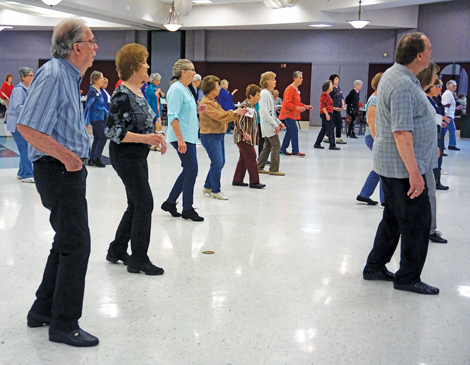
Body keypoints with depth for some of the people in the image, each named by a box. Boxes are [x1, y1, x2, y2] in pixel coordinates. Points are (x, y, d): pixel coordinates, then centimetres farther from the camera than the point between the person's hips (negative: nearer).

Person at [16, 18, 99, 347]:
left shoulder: (69, 76, 15)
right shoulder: (53, 75, -17)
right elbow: (26, 127, -24)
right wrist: (66, 155, -21)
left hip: (70, 170, 11)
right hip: (59, 171, -11)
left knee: (66, 243, 17)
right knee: (76, 245, -6)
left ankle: (43, 310, 30)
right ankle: (64, 325, 6)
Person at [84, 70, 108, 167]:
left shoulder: (99, 90, 12)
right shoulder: (92, 91, -14)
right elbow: (88, 106, -16)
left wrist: (108, 114, 24)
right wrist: (86, 121, -17)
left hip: (100, 118, 9)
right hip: (95, 118, -9)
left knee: (97, 139, 10)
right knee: (103, 137, -8)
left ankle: (91, 160, 16)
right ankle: (96, 158, -2)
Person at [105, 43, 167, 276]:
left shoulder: (139, 92, 11)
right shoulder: (122, 95, -17)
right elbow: (112, 131, -21)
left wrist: (155, 136, 4)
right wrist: (144, 138, -26)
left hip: (139, 156, 9)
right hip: (125, 156, -9)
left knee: (136, 205, 14)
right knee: (145, 203, -7)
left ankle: (117, 250, 27)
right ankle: (138, 260, 4)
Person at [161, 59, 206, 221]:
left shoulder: (185, 89, 16)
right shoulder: (177, 89, -14)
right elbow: (173, 116, -21)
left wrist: (197, 111, 6)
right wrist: (180, 139, -25)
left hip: (189, 137, 10)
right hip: (182, 138, -10)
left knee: (188, 171, 14)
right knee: (191, 171, -4)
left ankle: (170, 202, 24)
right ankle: (187, 209, 7)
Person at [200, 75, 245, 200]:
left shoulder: (214, 101, 17)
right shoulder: (206, 103, -16)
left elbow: (223, 115, 16)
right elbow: (220, 116, -23)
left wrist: (238, 113, 4)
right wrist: (234, 112, -13)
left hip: (219, 136, 10)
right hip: (210, 137, -10)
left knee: (219, 163, 14)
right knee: (217, 163, -8)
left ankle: (208, 187, 26)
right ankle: (215, 191, 3)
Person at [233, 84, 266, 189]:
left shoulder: (252, 106, 13)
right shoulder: (244, 106, -17)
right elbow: (238, 122, -22)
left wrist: (254, 136, 20)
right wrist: (244, 133, -24)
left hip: (249, 138, 10)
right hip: (242, 137, -10)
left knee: (244, 158, 13)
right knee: (251, 157, -9)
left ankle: (237, 180, 21)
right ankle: (254, 182, -3)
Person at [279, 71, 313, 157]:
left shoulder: (296, 89, 14)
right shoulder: (289, 89, -16)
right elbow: (286, 103, -22)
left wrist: (305, 106, 12)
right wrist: (297, 107, -27)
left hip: (292, 114, 10)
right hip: (288, 114, -10)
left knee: (289, 132, 12)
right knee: (294, 131, -10)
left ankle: (283, 149, 19)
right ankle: (295, 151, -6)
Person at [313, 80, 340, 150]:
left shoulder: (327, 94, 17)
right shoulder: (324, 94, -13)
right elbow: (323, 105, -19)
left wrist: (335, 108, 22)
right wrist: (327, 114, -23)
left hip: (328, 114, 10)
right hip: (325, 114, -10)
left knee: (324, 129, 12)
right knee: (330, 128, -7)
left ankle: (317, 144, 16)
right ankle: (332, 145, -4)